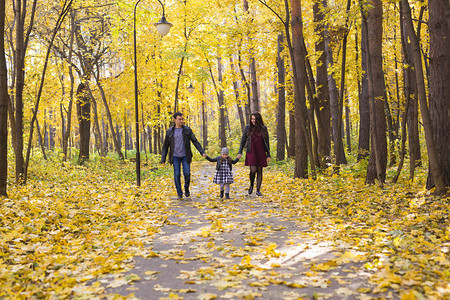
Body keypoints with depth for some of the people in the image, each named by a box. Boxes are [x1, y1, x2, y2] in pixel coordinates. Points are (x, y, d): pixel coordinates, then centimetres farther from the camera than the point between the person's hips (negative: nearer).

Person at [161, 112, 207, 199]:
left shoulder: (187, 130, -1)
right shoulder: (169, 131, 1)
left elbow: (195, 142, 0)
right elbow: (165, 146, 4)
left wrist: (202, 152, -10)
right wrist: (163, 159, 0)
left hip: (185, 156, 0)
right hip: (175, 157, 0)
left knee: (187, 174, -8)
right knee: (177, 175, -4)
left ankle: (186, 188, 20)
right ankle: (179, 193, 10)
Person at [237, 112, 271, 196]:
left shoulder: (263, 128, 5)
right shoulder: (248, 128, 3)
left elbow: (267, 142, 9)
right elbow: (243, 140, 7)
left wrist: (268, 155, 6)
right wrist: (240, 152, -1)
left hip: (261, 153, 2)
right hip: (251, 152, -1)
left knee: (259, 171, 3)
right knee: (253, 170, -15)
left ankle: (258, 190, 13)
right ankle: (251, 185, 13)